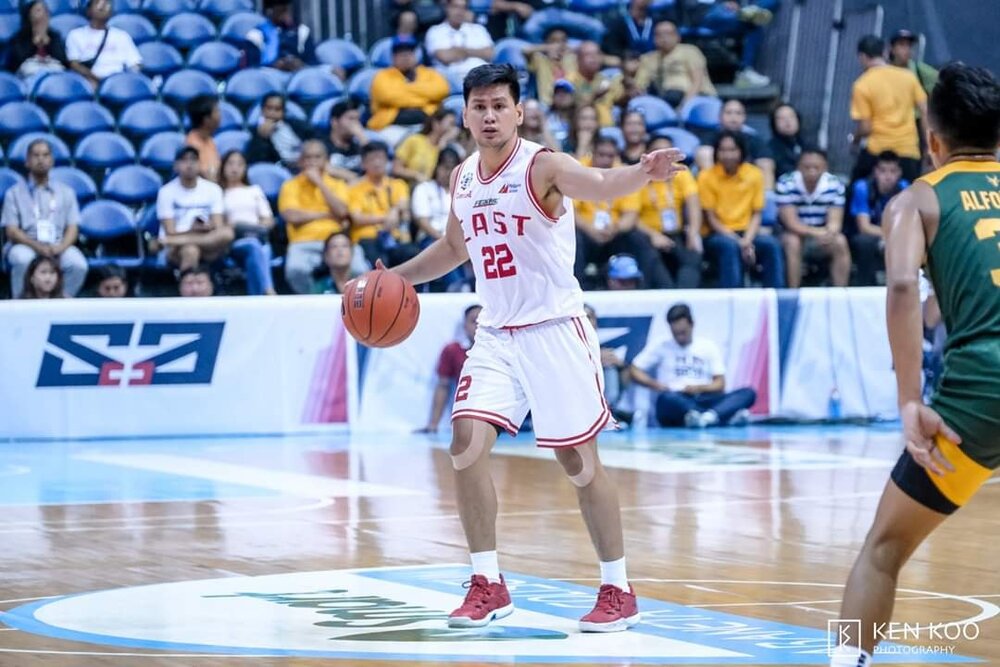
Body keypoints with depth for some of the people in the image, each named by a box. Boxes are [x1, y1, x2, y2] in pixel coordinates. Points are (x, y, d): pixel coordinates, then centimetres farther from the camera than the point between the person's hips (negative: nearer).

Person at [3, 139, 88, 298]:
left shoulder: (66, 192, 15)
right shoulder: (14, 193, 9)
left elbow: (72, 228, 8)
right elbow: (12, 231, 1)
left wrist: (60, 247, -14)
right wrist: (37, 246, -17)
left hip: (58, 247, 2)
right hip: (26, 245, -2)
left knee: (79, 265, -29)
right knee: (22, 259, -37)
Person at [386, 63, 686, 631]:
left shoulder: (543, 167, -15)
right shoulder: (462, 178, 6)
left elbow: (599, 184, -37)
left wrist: (642, 173, -58)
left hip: (555, 330, -6)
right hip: (496, 335, 6)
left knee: (580, 460, -2)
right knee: (466, 445, -6)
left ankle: (619, 591, 10)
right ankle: (489, 585, 5)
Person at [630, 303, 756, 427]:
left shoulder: (709, 347, 16)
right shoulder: (660, 346, 12)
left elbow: (720, 384, 11)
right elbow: (634, 371, 10)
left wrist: (700, 388, -11)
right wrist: (655, 385, -9)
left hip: (704, 401, 2)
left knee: (748, 393, -21)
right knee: (666, 398, -39)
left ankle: (708, 417, -54)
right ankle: (728, 415, -53)